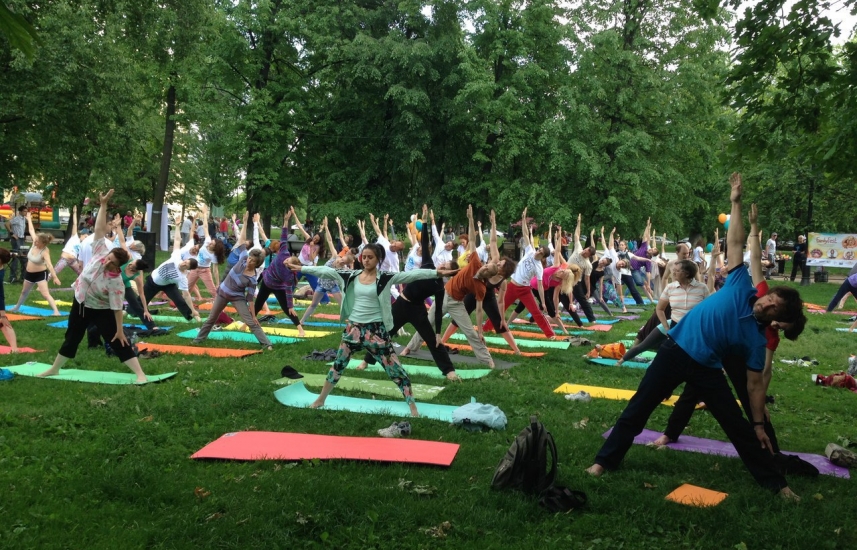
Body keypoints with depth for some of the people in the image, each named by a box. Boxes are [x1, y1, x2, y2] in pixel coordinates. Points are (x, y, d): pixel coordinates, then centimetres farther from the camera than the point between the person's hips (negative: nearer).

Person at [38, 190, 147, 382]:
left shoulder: (116, 282, -29)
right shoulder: (100, 253, -19)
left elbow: (117, 307, -26)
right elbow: (100, 229, -21)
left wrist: (120, 330, -25)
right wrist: (103, 204, -26)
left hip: (101, 311, -6)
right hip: (80, 303, 6)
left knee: (118, 342, -9)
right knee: (72, 337, 21)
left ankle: (140, 374, -9)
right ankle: (55, 369, 39)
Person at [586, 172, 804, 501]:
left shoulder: (756, 339, -3)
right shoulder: (741, 287, -4)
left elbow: (755, 383, 1)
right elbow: (735, 243, -4)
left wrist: (759, 424, -1)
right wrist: (736, 204, -7)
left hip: (707, 368, 1)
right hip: (676, 351, -1)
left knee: (738, 424, 5)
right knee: (638, 408, -1)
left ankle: (775, 482, 21)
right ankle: (605, 460, 10)